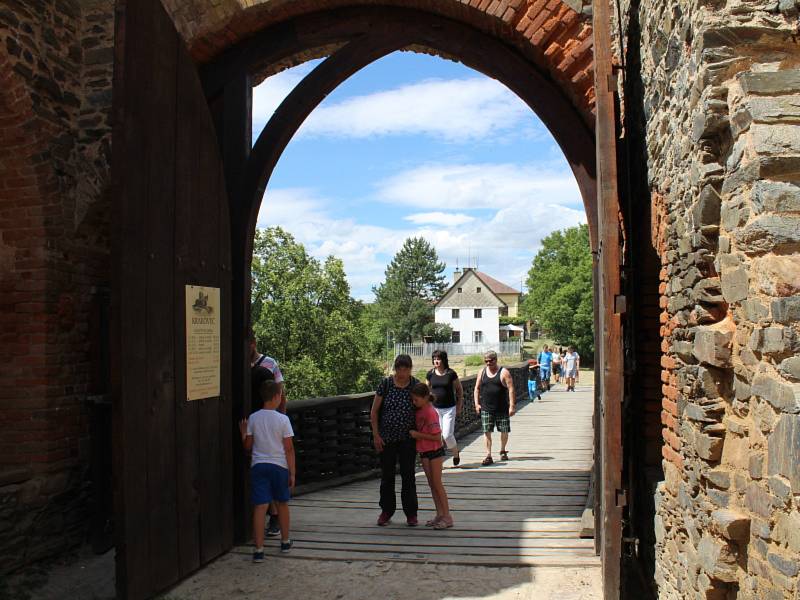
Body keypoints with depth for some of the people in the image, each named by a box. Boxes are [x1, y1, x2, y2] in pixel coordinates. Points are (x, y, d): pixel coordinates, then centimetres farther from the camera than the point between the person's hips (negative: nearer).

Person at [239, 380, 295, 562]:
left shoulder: (253, 418, -1)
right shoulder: (283, 419, -9)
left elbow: (248, 446, 5)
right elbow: (289, 449, -8)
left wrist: (243, 433, 23)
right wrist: (292, 473, -2)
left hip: (258, 466, 1)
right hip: (279, 466, -1)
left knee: (260, 506, 0)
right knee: (282, 504, 17)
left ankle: (259, 549, -4)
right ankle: (285, 542, 31)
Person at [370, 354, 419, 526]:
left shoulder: (416, 385, -5)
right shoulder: (386, 384, -7)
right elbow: (374, 411, -2)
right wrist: (376, 435, -5)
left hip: (408, 439, 0)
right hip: (387, 439, 0)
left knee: (408, 475, 2)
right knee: (387, 475, 10)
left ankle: (411, 513, 14)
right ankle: (386, 512, 23)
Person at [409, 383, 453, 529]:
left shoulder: (431, 413, -21)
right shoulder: (419, 411, 4)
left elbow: (437, 437, -22)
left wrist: (417, 434, -19)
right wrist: (414, 433, 2)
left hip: (435, 451, -8)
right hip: (424, 452, 8)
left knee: (437, 484, -4)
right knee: (431, 484, 11)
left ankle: (447, 517, 3)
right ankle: (439, 514, 19)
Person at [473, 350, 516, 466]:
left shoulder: (504, 372, -6)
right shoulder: (482, 372, 5)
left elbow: (511, 389, -9)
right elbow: (477, 388, 13)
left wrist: (512, 406, -15)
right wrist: (477, 403, 5)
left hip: (502, 408, -2)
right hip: (486, 408, 2)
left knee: (504, 430, 8)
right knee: (486, 431, -4)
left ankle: (503, 451, 32)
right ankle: (488, 456, 0)